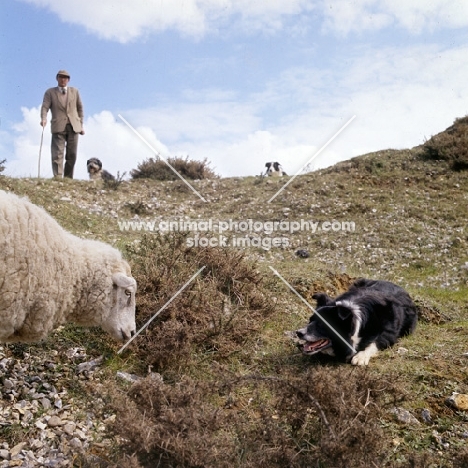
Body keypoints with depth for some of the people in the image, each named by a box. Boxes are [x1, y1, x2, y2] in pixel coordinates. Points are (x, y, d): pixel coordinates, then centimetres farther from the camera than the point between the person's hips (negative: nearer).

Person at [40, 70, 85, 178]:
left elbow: (80, 108, 17)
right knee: (57, 153, -12)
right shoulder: (50, 92, 10)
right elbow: (45, 107, -1)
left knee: (72, 155, 2)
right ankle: (57, 177, -17)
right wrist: (44, 118, -21)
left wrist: (81, 125, 10)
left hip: (73, 126, 2)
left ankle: (68, 178, 10)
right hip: (58, 127, -2)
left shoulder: (74, 91, 16)